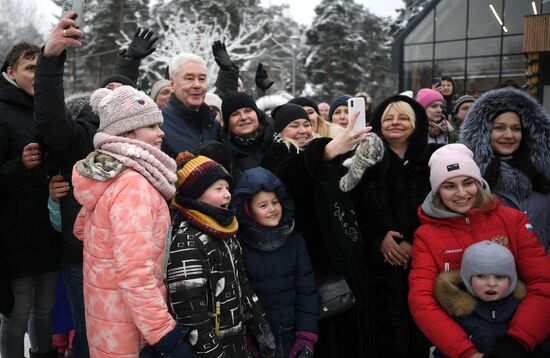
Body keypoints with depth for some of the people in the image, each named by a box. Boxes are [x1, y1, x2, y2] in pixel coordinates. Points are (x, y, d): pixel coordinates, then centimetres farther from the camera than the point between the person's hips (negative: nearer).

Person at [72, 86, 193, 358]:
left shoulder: (107, 175, 5)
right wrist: (164, 333, -25)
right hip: (125, 319, -9)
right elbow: (134, 272, -28)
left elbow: (81, 229, 20)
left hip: (106, 305, 9)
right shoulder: (135, 186, -24)